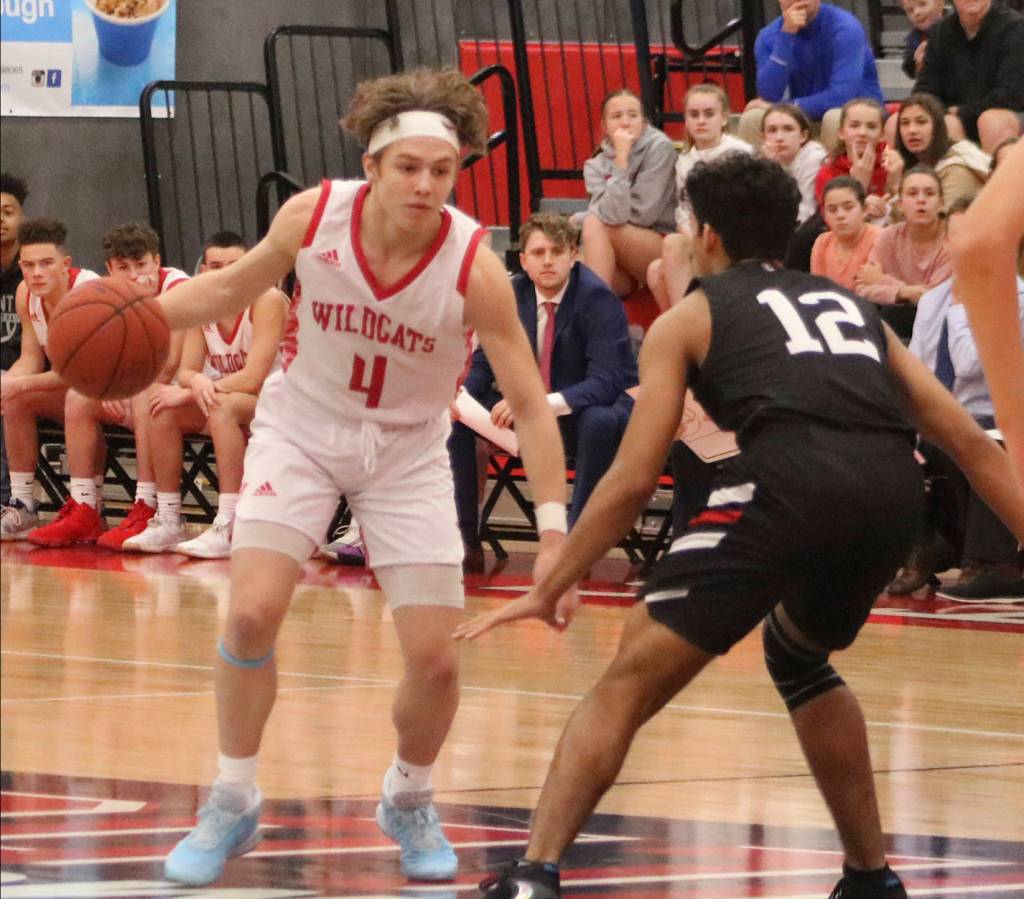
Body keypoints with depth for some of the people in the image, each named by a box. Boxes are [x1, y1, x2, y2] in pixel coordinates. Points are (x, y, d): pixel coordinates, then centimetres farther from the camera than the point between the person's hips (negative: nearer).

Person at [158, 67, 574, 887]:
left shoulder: (475, 267, -25)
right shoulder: (313, 217, -20)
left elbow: (530, 403, -19)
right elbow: (234, 287, 1)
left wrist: (554, 533, -24)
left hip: (407, 451, 0)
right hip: (302, 427, 0)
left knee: (436, 660, -5)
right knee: (253, 613, -18)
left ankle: (409, 803, 26)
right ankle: (232, 805, 2)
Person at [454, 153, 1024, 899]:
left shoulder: (689, 317, 22)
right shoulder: (850, 306, 34)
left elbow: (634, 479, 14)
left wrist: (550, 590, 21)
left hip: (790, 477, -5)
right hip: (896, 486, 5)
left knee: (631, 682, 1)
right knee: (799, 658, 33)